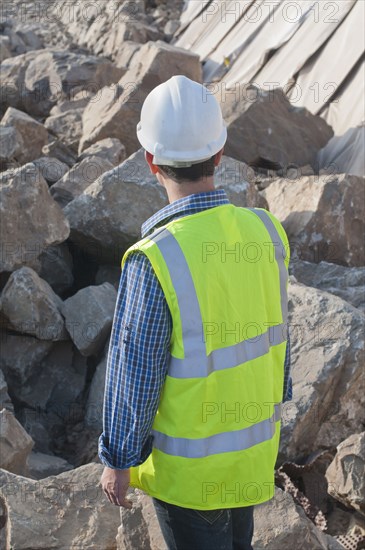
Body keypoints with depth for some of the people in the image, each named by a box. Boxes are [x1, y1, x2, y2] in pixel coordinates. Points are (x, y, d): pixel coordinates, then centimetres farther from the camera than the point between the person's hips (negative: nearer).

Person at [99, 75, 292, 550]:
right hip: (255, 441, 5)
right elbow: (276, 331, 2)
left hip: (188, 462, -5)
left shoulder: (154, 261, -29)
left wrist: (117, 460, -6)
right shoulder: (264, 231, -12)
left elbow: (135, 373, -21)